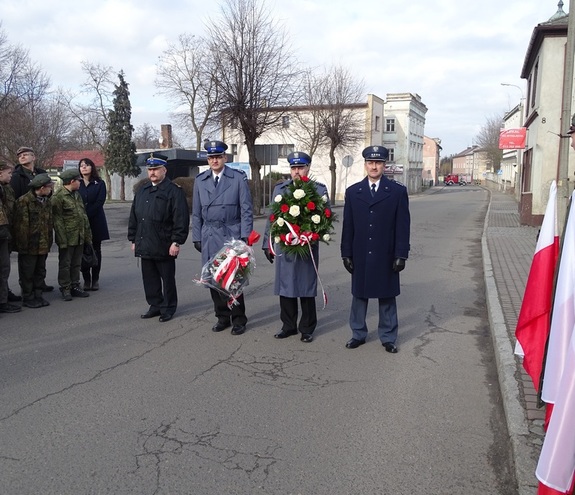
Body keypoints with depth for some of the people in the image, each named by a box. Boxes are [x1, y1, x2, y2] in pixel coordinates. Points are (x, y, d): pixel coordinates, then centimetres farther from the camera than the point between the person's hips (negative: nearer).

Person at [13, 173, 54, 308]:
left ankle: (38, 296, 24)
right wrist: (23, 244, -18)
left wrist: (49, 241, 13)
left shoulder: (47, 202, 12)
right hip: (29, 246, -7)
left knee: (40, 271, 14)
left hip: (43, 245, 7)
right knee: (27, 273, 3)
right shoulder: (24, 201, -13)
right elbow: (21, 225, -16)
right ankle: (28, 298, 12)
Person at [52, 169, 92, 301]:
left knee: (76, 264, 13)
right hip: (67, 238, -7)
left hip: (80, 237, 7)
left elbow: (84, 215, 18)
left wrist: (87, 235, 13)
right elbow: (57, 220, -13)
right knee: (65, 264, 3)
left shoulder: (77, 195, 15)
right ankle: (65, 289, 11)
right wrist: (62, 239, -16)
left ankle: (75, 287, 22)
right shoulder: (58, 197, -10)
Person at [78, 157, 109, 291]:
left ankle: (95, 279, 10)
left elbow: (99, 202, -7)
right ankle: (86, 280, 8)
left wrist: (86, 215, -14)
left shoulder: (99, 184, 4)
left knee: (96, 250, 3)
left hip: (96, 221, -1)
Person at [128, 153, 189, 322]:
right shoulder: (142, 192, 15)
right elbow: (134, 218, 19)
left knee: (167, 279, 5)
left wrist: (176, 242, -17)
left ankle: (168, 308, 17)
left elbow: (181, 219, -13)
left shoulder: (174, 191, -7)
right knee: (149, 279, 13)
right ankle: (155, 305, 26)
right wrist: (133, 239, 15)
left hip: (164, 247, -6)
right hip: (145, 246, 7)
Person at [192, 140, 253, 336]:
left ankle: (238, 319, 12)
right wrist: (197, 237, 8)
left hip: (231, 235, -4)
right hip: (209, 237, 4)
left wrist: (245, 236, -8)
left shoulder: (238, 178, -1)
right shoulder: (200, 180, 9)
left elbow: (246, 210, -3)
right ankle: (222, 317, 22)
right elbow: (196, 213, 12)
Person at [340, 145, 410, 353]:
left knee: (387, 297, 9)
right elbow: (348, 226, 4)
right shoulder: (352, 192, 4)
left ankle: (388, 337, 20)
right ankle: (358, 334, 23)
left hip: (386, 256, -2)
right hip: (360, 256, 2)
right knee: (359, 295, 11)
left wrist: (401, 255, -8)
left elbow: (402, 226, -4)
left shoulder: (398, 191, -2)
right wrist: (346, 254, 0)